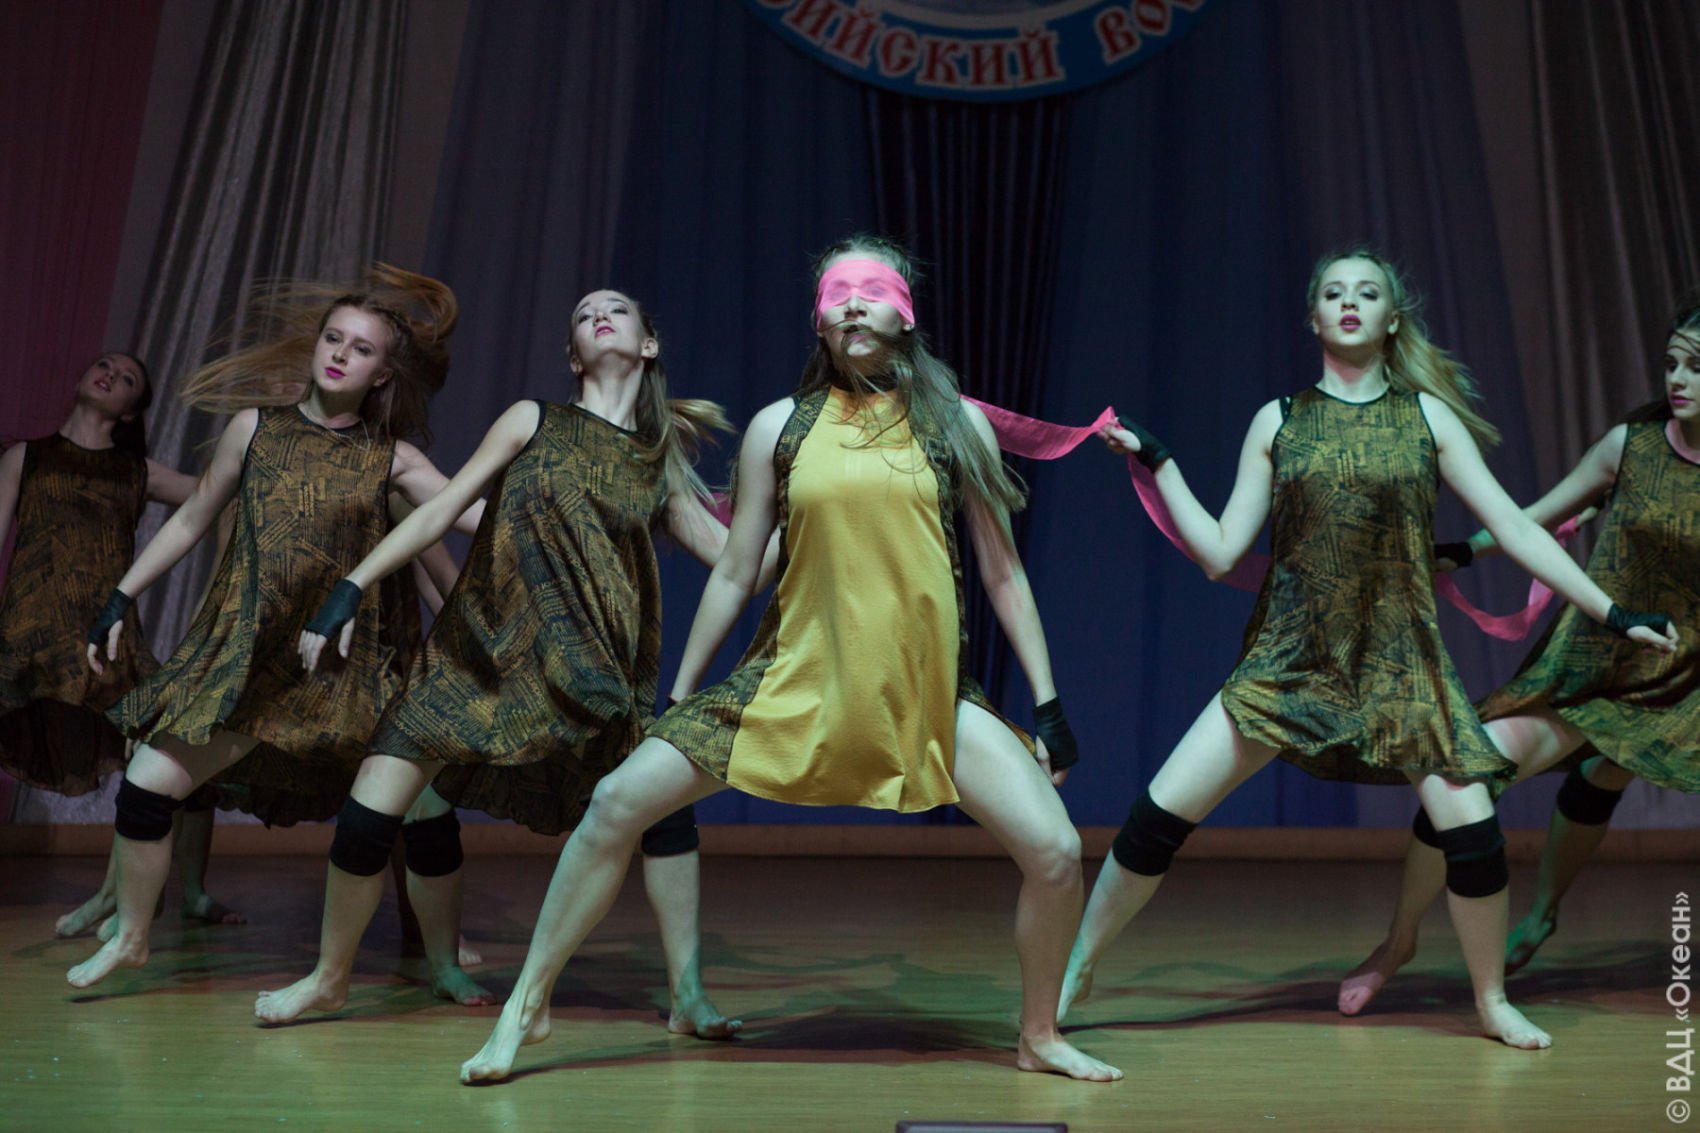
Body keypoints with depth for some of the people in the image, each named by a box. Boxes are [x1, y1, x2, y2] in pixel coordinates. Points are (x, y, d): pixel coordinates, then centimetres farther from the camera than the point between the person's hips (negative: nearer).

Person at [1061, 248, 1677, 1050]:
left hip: (1401, 663, 0)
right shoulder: (1277, 421, 4)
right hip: (1288, 659, 0)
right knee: (1160, 813, -8)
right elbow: (1220, 553, 2)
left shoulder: (1427, 415, 3)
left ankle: (1492, 1001, 20)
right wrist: (1156, 466, -2)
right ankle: (1076, 969, 12)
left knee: (1472, 828, -9)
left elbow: (1515, 530, 3)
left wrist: (1613, 613, 0)